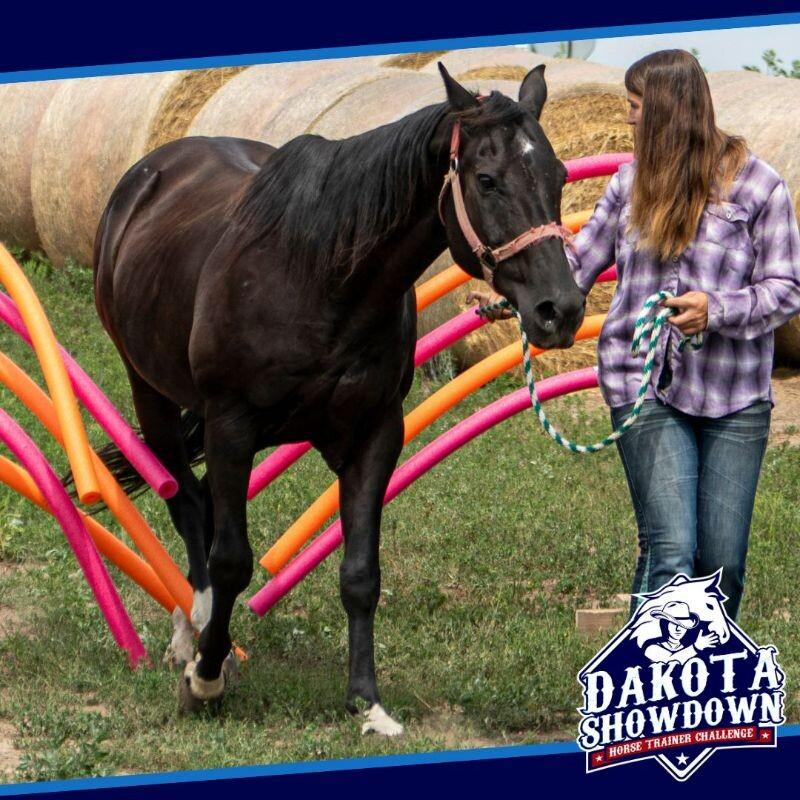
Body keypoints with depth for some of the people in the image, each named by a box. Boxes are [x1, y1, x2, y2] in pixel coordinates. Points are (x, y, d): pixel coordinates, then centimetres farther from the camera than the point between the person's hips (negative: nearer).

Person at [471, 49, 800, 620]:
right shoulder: (633, 180, 9)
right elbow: (584, 259, 16)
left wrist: (716, 310, -20)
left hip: (734, 399, -1)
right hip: (645, 386, 1)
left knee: (722, 559, 1)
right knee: (669, 551, -12)